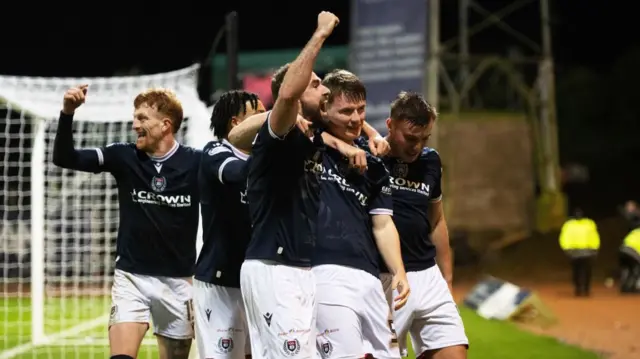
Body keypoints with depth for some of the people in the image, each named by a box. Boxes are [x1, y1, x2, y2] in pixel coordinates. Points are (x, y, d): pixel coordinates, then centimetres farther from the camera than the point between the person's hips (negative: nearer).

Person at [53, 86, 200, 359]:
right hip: (131, 277, 0)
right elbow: (64, 158, -6)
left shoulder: (195, 163, -7)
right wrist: (67, 113, -21)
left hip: (177, 280, 0)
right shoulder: (123, 157, -3)